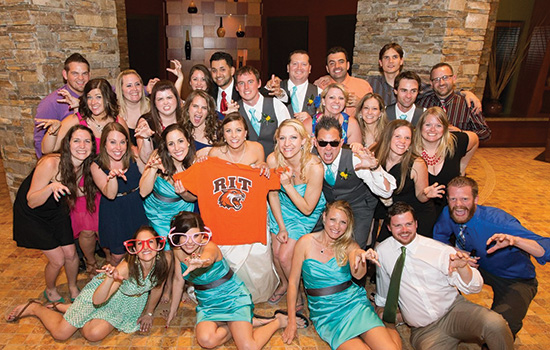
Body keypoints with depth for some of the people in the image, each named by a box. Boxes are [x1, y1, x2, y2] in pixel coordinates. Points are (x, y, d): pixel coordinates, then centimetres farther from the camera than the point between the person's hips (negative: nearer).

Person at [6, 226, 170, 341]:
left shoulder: (161, 266, -27)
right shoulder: (127, 267, -38)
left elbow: (156, 289, -5)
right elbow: (97, 300, -37)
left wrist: (148, 313, 8)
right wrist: (110, 278, -56)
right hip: (100, 292, -4)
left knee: (93, 334, -13)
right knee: (60, 333, -2)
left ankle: (64, 308, 15)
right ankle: (35, 308, 29)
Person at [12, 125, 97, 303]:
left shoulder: (86, 166, -15)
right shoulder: (51, 163, -33)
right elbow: (31, 202, -26)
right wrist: (51, 187, -44)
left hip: (56, 211, 5)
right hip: (31, 214, -5)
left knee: (71, 254, 4)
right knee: (58, 260, -2)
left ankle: (73, 288, 33)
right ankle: (50, 291, 29)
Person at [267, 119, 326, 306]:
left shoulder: (314, 167, -34)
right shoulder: (273, 160, -23)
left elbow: (307, 209, -25)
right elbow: (273, 194, -6)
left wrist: (287, 185, -36)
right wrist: (281, 226, -4)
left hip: (308, 213, -3)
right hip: (282, 207, 3)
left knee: (285, 257, -6)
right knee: (276, 252, 8)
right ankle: (284, 283, 42)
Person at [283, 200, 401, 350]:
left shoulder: (349, 245, 2)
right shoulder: (306, 242, -4)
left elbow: (358, 274, -17)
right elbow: (293, 282, 1)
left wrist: (361, 257, -41)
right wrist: (291, 322, -1)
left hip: (354, 302, 1)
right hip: (325, 314, -1)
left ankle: (390, 334, 12)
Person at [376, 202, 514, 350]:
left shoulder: (438, 249, -5)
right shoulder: (382, 251, -1)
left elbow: (474, 287, -10)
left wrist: (462, 267, -27)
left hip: (454, 310, 1)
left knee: (495, 324, -28)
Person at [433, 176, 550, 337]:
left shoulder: (499, 221, -33)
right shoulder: (448, 214, -18)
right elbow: (439, 237, 2)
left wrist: (515, 240, -57)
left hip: (516, 280, -5)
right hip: (480, 265, 6)